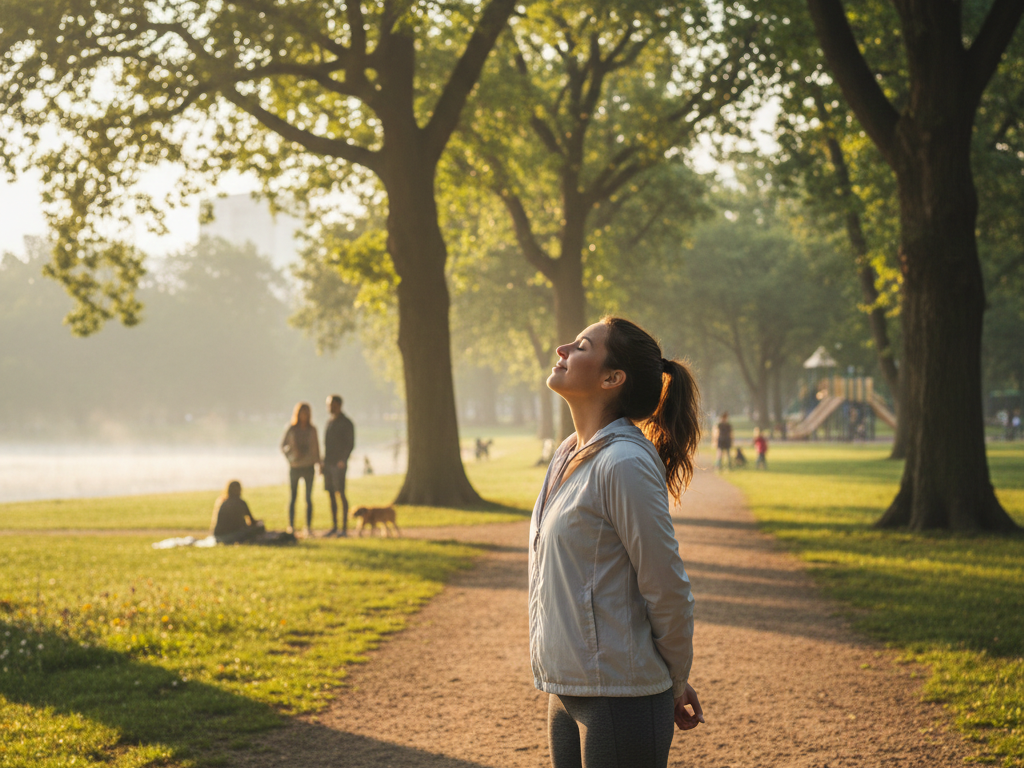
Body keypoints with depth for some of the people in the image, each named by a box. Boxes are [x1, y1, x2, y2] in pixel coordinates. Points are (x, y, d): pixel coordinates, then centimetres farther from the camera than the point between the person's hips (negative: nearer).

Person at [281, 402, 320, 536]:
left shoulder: (312, 430, 5)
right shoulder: (291, 429, 0)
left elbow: (316, 447, 9)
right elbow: (283, 446, 2)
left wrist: (319, 464, 3)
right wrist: (291, 456, -14)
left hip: (309, 466, 1)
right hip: (295, 466, -1)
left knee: (309, 498, 1)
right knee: (293, 496, 3)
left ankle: (309, 527, 4)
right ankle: (291, 525, 7)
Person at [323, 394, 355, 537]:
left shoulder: (346, 423, -6)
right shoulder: (330, 421, 17)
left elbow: (350, 444, -12)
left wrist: (343, 460, -24)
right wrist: (323, 462, 13)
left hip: (339, 465, -7)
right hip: (328, 464, 7)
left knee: (341, 494, -8)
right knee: (330, 494, 7)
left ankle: (344, 528, -7)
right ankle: (334, 527, 11)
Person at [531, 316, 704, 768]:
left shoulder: (624, 464, -18)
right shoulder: (569, 455, 10)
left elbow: (669, 591, -15)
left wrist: (676, 684, -2)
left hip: (620, 697, -8)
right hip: (568, 689, 8)